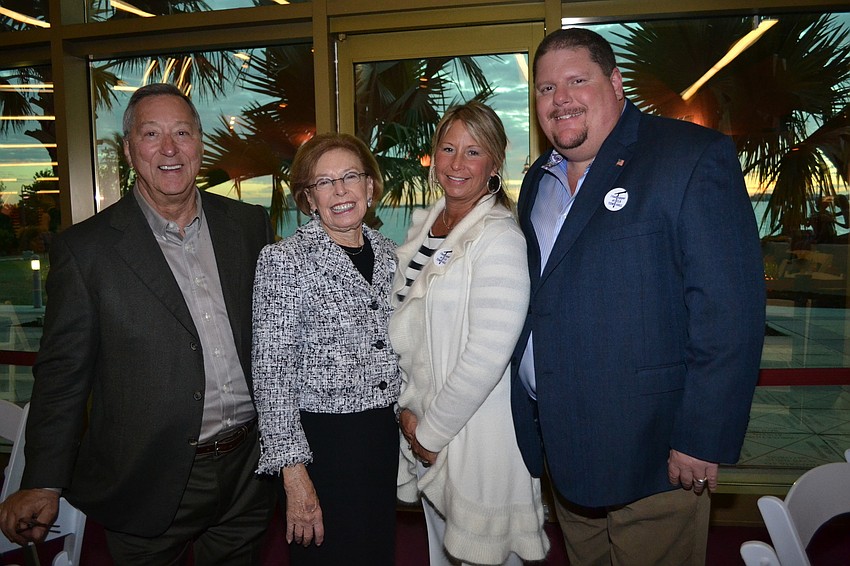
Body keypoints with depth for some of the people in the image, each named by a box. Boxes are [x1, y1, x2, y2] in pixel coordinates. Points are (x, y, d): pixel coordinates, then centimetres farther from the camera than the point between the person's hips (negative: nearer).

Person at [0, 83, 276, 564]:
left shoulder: (250, 224, 2)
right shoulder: (86, 248, -7)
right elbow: (63, 373, -5)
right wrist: (44, 485, -8)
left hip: (249, 471, 3)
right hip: (152, 485, -3)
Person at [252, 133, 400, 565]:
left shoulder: (388, 253, 5)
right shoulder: (284, 260, -12)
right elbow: (272, 372, -13)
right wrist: (294, 473, -16)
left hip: (385, 436, 5)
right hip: (321, 440, -5)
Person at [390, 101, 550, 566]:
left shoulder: (500, 240, -18)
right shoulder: (423, 226, 5)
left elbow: (488, 355, -23)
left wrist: (432, 431, -14)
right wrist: (408, 410, 1)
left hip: (477, 435, -7)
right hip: (425, 428, 7)